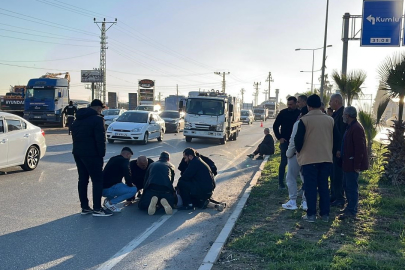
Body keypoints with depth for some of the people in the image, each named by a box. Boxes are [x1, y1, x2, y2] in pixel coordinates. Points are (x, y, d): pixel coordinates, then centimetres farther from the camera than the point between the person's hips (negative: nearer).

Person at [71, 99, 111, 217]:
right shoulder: (97, 119, -10)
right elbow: (100, 139, -16)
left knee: (82, 179, 12)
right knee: (97, 180, -3)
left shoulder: (78, 119, 17)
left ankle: (84, 207, 17)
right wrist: (102, 154, -9)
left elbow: (74, 136, 19)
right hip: (91, 154, -8)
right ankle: (97, 209, -3)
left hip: (77, 153, 9)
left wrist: (78, 149, 17)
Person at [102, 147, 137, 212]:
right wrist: (132, 185, 11)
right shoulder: (124, 161, -7)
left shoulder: (113, 159, 19)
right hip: (109, 189, -9)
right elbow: (128, 177, -10)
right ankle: (111, 202, -8)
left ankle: (108, 199, 9)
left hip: (102, 189, 9)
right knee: (134, 189, -9)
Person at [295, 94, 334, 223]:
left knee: (310, 187, 3)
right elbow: (334, 138, 14)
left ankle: (311, 214, 6)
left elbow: (298, 139, -9)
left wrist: (299, 151, 9)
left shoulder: (304, 120, -10)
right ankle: (325, 214, 15)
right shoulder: (330, 119, 5)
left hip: (309, 158, -4)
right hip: (326, 158, 4)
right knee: (324, 186, 11)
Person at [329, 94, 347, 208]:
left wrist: (339, 150, -23)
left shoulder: (343, 113, -16)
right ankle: (334, 196, 25)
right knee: (333, 174, 16)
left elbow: (343, 133, -21)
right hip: (334, 149, 10)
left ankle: (339, 199, 4)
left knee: (337, 175, -4)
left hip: (338, 151, -10)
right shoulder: (336, 114, 14)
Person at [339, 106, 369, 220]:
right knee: (347, 186, 17)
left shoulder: (356, 128, -18)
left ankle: (352, 211, 3)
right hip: (347, 164, 11)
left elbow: (359, 148, -22)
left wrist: (357, 166, -22)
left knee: (352, 187, -4)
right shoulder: (350, 127, 15)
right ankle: (350, 207, 28)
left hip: (352, 164, -11)